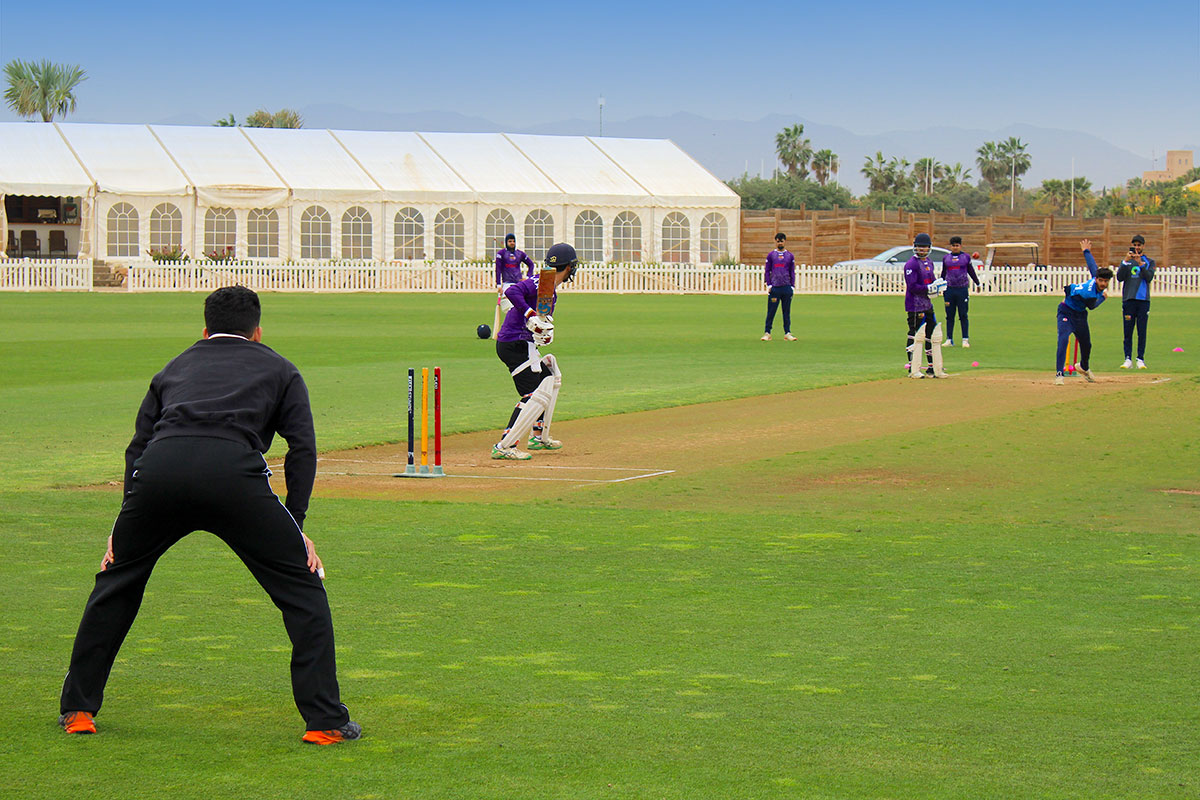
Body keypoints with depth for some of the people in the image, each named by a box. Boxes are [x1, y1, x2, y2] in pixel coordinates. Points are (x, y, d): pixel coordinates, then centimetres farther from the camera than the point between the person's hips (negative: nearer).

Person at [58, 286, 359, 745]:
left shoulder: (175, 367, 36)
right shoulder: (277, 369, 29)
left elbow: (139, 444, 27)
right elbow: (302, 448, 16)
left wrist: (126, 523, 25)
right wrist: (295, 526, 15)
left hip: (158, 470, 3)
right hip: (234, 473, -3)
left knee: (116, 580, 25)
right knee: (303, 587, 10)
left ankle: (78, 710, 28)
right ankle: (324, 721, 5)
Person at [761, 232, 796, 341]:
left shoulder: (790, 256, 11)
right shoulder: (771, 255, 7)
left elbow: (792, 272, 13)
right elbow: (767, 271, 8)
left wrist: (792, 286, 4)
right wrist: (769, 285, -2)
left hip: (787, 288, 1)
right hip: (774, 287, -1)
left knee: (787, 312, 4)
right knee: (771, 312, -3)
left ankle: (787, 333, 7)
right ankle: (767, 333, 0)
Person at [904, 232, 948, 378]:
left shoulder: (929, 262, 15)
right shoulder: (911, 264, -12)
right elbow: (912, 286, -18)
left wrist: (938, 285, 1)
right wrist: (929, 288, -21)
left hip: (927, 304, 9)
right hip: (915, 305, -9)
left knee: (933, 336, 12)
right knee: (915, 336, -6)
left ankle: (934, 368, 19)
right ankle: (913, 369, 0)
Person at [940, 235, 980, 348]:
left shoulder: (966, 257, 6)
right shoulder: (946, 258, 10)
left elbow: (971, 271, 15)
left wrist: (977, 284, 18)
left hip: (962, 289, -2)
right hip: (949, 289, 2)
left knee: (963, 315, -1)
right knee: (949, 316, 4)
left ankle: (965, 340, 3)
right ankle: (949, 340, 9)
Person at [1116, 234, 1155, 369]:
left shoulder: (1149, 261, 10)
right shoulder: (1126, 261, 13)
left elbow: (1149, 277, -5)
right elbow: (1120, 277, -1)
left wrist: (1140, 263, -15)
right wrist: (1126, 261, -11)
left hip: (1143, 300, -1)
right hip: (1128, 299, 1)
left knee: (1142, 331, -1)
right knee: (1128, 331, -2)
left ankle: (1141, 359, 3)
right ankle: (1128, 359, 1)